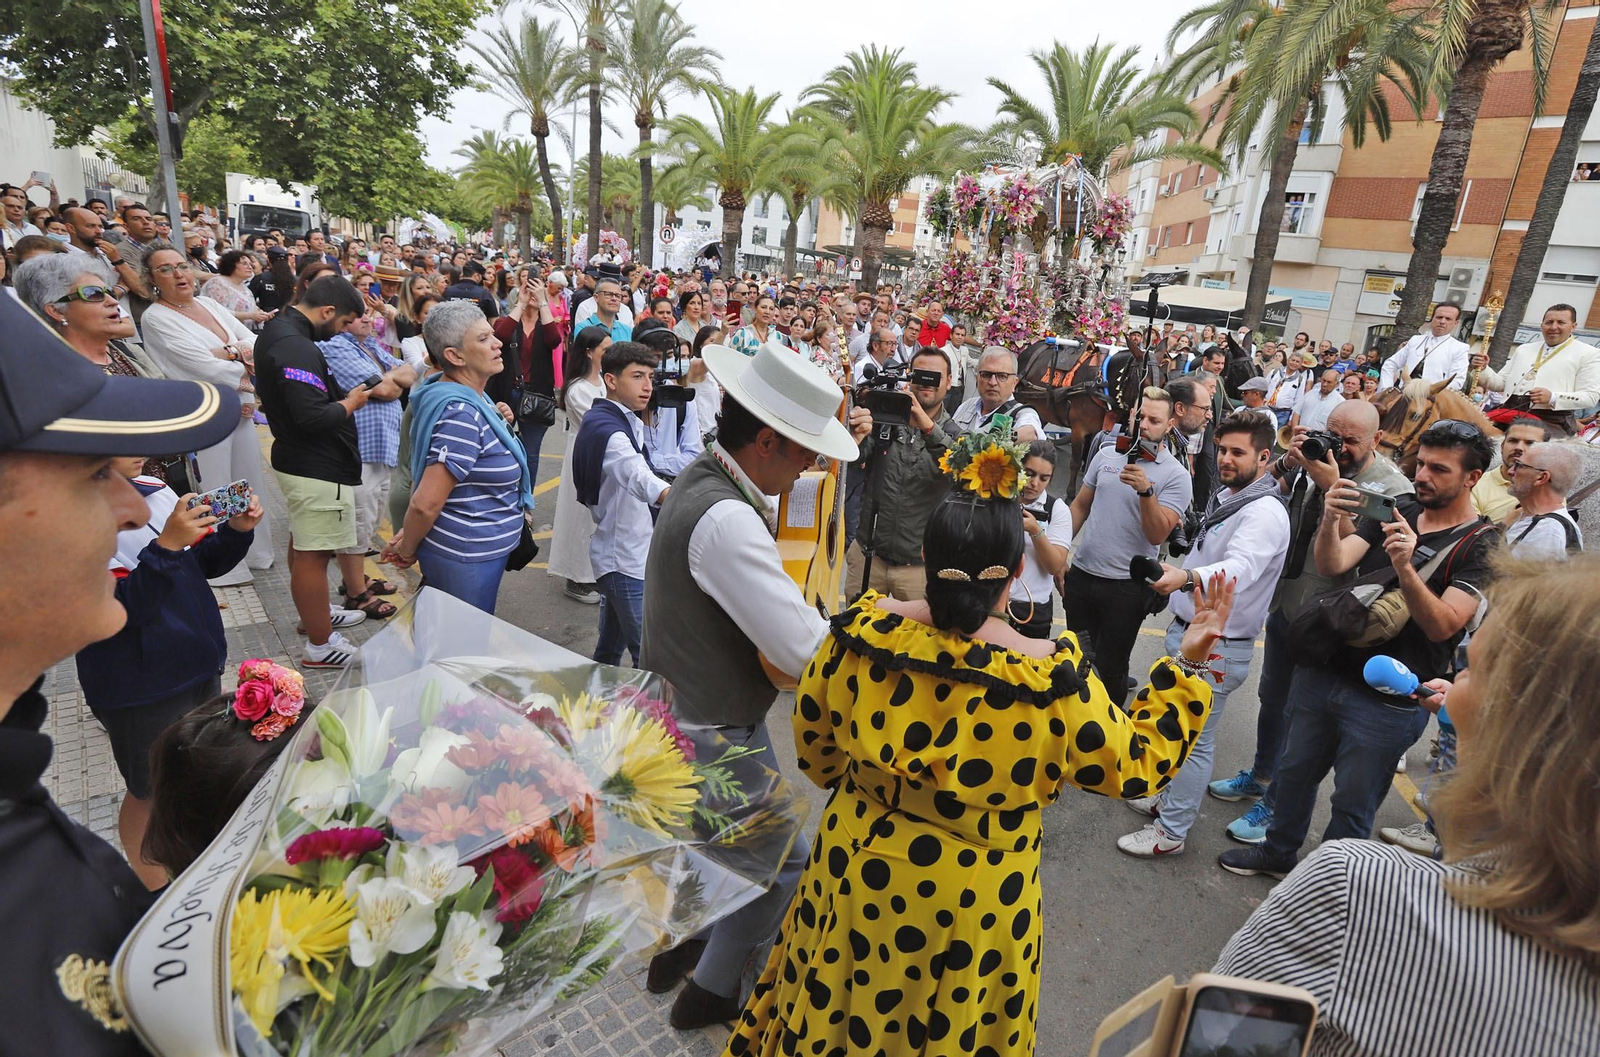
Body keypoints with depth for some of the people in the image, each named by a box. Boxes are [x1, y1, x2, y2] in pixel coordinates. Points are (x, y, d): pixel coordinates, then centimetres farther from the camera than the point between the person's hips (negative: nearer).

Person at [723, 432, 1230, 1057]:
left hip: (857, 878, 2)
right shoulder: (1051, 679, -28)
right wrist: (1188, 665, -4)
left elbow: (813, 748, -4)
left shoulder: (861, 632, -20)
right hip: (974, 908, -1)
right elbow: (1137, 767, -10)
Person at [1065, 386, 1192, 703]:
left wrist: (1146, 490, -30)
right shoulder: (1107, 454, 4)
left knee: (1110, 668, 9)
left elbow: (1157, 535, -17)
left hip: (1127, 585, -4)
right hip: (1081, 574, 4)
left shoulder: (1176, 476, -9)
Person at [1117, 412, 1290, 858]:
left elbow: (1239, 569, -39)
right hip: (1186, 632, 9)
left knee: (1193, 739, 1)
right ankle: (1171, 798, 39)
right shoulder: (1225, 496, 11)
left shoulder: (1265, 513, -20)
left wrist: (1185, 576, -57)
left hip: (1216, 646, -9)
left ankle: (1171, 832, 14)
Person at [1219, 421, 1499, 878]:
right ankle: (1277, 851, 40)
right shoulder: (1394, 513, 5)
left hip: (1387, 700, -5)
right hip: (1323, 671, 5)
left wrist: (1405, 568, -35)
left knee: (1353, 803, 10)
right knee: (1295, 771, 19)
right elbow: (1332, 564, -9)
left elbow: (1442, 625, -20)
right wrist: (1330, 520, -29)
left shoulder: (1482, 545, -9)